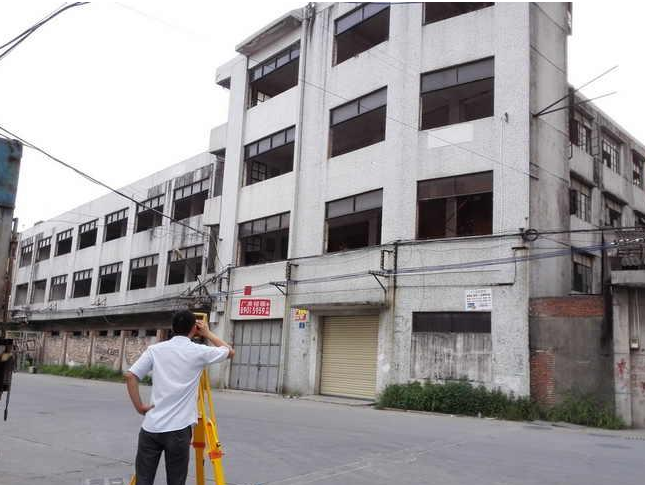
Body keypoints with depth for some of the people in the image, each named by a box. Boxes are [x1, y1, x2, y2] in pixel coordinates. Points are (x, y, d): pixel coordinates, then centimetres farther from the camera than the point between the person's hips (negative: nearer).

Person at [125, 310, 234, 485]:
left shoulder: (155, 349, 4)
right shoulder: (199, 352, -2)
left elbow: (130, 376, -2)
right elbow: (230, 352, 14)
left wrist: (139, 406, 4)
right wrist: (207, 333, 22)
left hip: (151, 427, 3)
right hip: (178, 429, -3)